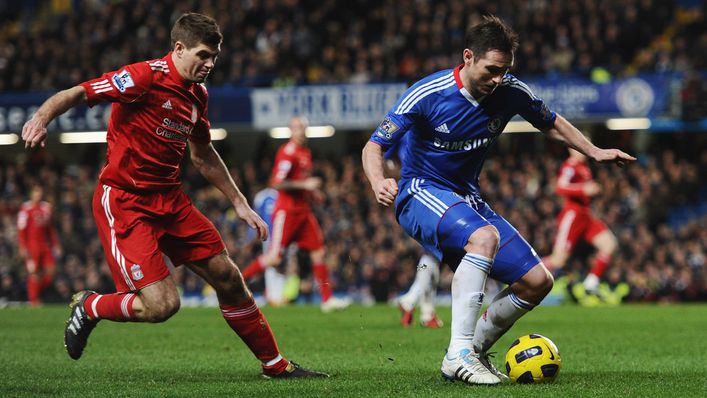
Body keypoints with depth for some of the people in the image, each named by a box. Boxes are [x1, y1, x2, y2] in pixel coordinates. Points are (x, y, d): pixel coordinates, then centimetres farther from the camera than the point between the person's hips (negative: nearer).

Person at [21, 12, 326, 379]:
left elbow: (203, 155, 23)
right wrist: (41, 119, -40)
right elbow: (75, 94, -20)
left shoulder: (198, 95, 9)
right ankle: (89, 307, 13)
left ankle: (275, 365, 23)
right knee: (161, 305, -17)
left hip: (170, 198, 8)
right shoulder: (145, 77, -16)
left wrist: (240, 204, 24)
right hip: (123, 202, -8)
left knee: (228, 278, 8)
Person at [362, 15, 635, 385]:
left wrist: (595, 152, 6)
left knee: (537, 282, -1)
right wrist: (379, 182, -36)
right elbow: (373, 146, -16)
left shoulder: (510, 92, -4)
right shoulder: (428, 94, -18)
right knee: (485, 237, -37)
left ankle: (473, 352, 15)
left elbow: (552, 124, 16)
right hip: (421, 194, -7)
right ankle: (458, 354, -37)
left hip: (468, 199, 7)